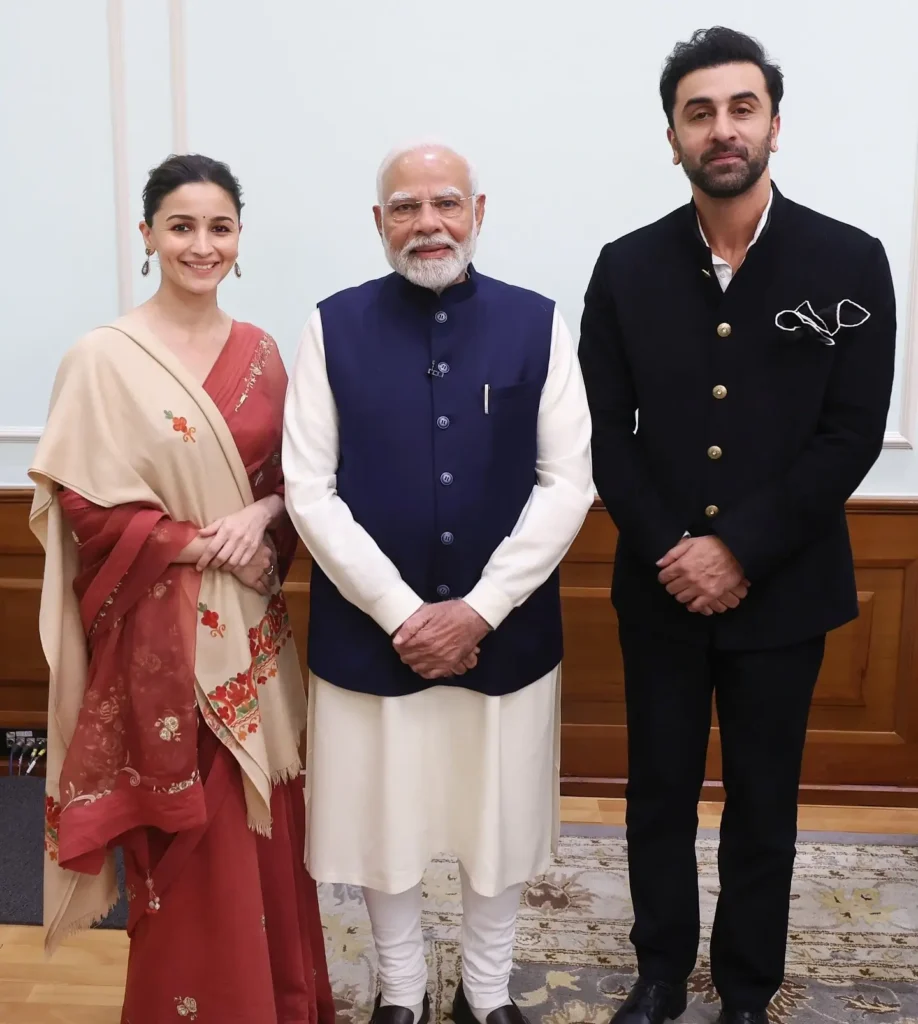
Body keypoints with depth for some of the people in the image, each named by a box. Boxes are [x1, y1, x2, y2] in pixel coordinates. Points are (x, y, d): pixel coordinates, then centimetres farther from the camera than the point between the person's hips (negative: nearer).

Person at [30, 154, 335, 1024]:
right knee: (188, 840, 6)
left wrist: (259, 516, -10)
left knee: (265, 827, 14)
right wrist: (203, 547, -14)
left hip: (252, 630, 5)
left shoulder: (259, 351, 6)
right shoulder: (102, 359, -9)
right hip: (162, 635, -5)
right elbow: (87, 508, -11)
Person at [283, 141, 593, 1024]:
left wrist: (479, 609, -12)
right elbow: (310, 491, -6)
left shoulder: (536, 324, -2)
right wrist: (401, 613, -13)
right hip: (369, 630, 0)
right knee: (381, 818, 14)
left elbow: (567, 483, -5)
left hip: (505, 630, 1)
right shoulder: (334, 327, -3)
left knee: (500, 818, 15)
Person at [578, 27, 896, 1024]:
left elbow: (852, 434, -9)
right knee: (659, 796, 14)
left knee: (763, 804, 13)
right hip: (660, 588, 2)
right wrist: (666, 551, -12)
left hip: (782, 592, -1)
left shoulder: (849, 262, -5)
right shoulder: (627, 267, 0)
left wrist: (741, 550, -16)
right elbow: (604, 432, -1)